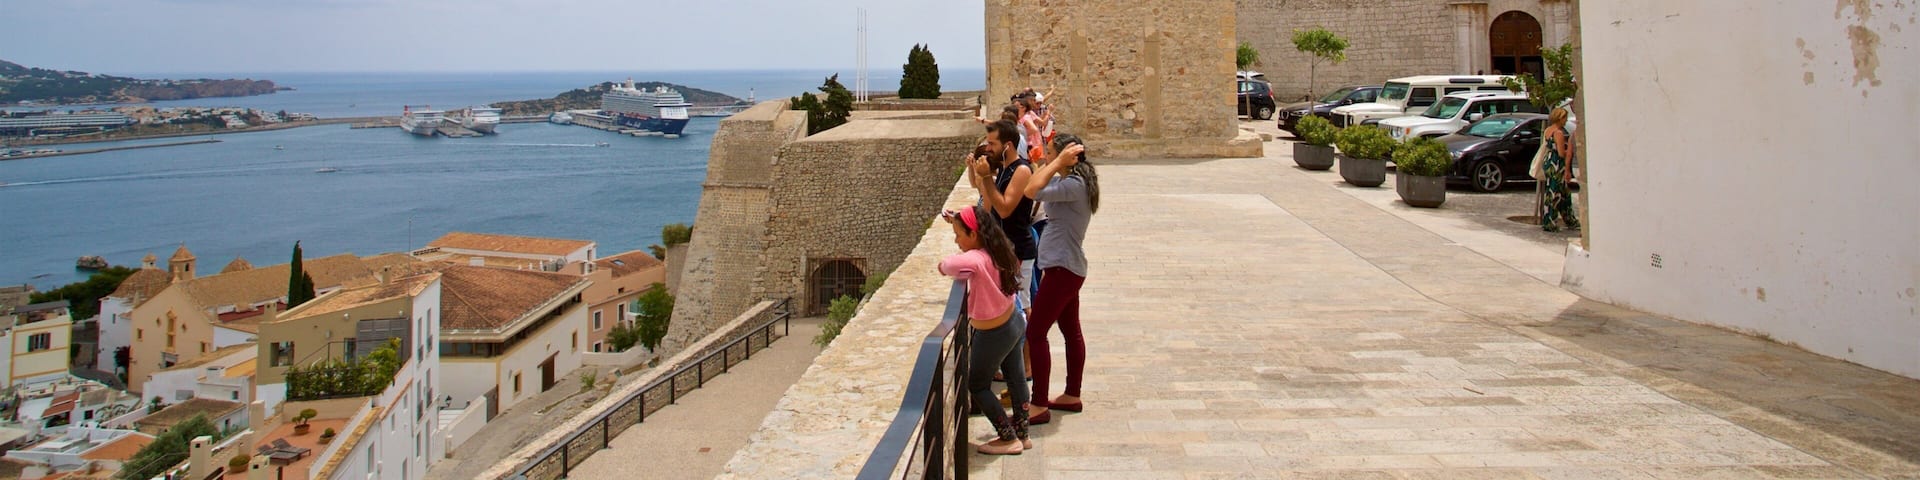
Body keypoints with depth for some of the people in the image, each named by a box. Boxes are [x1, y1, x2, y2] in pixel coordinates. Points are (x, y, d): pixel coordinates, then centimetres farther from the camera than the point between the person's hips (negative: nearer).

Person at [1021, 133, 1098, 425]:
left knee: (1035, 333, -7)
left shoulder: (1074, 185, -20)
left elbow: (1033, 191, -31)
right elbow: (1039, 187, 20)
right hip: (1066, 267, 11)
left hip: (1063, 269, -11)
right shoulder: (1070, 182, 10)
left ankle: (1039, 406, -3)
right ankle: (1072, 396, 28)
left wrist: (1058, 162, -24)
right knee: (1071, 332, 17)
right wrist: (1053, 164, 10)